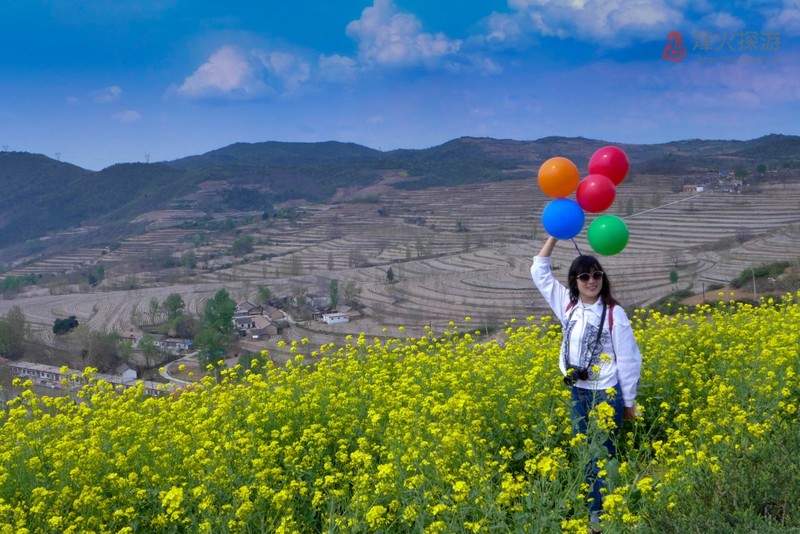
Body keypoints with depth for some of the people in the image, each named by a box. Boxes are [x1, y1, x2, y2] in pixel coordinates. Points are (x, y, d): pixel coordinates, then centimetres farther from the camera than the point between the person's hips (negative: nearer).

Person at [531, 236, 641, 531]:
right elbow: (539, 271, 6)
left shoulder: (613, 313, -12)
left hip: (606, 394, -5)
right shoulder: (568, 305, 2)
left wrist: (628, 402, -4)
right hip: (577, 393, 5)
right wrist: (554, 236, -2)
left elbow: (628, 361, -7)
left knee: (602, 457, 0)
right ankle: (592, 509, 22)